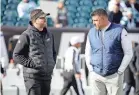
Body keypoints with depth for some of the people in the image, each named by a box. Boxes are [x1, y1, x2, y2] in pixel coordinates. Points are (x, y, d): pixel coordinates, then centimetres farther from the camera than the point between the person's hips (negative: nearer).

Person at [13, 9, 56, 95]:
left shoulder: (49, 35, 13)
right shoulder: (27, 35, -9)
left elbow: (53, 52, 28)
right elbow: (16, 55, -9)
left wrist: (52, 64, 11)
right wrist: (31, 64, -15)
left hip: (47, 76, 7)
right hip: (32, 76, -7)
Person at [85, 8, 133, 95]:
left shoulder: (120, 31, -6)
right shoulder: (92, 32, 6)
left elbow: (128, 53, -4)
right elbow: (88, 53, 16)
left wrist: (119, 72, -8)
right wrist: (91, 70, 5)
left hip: (114, 76, -4)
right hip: (96, 76, 4)